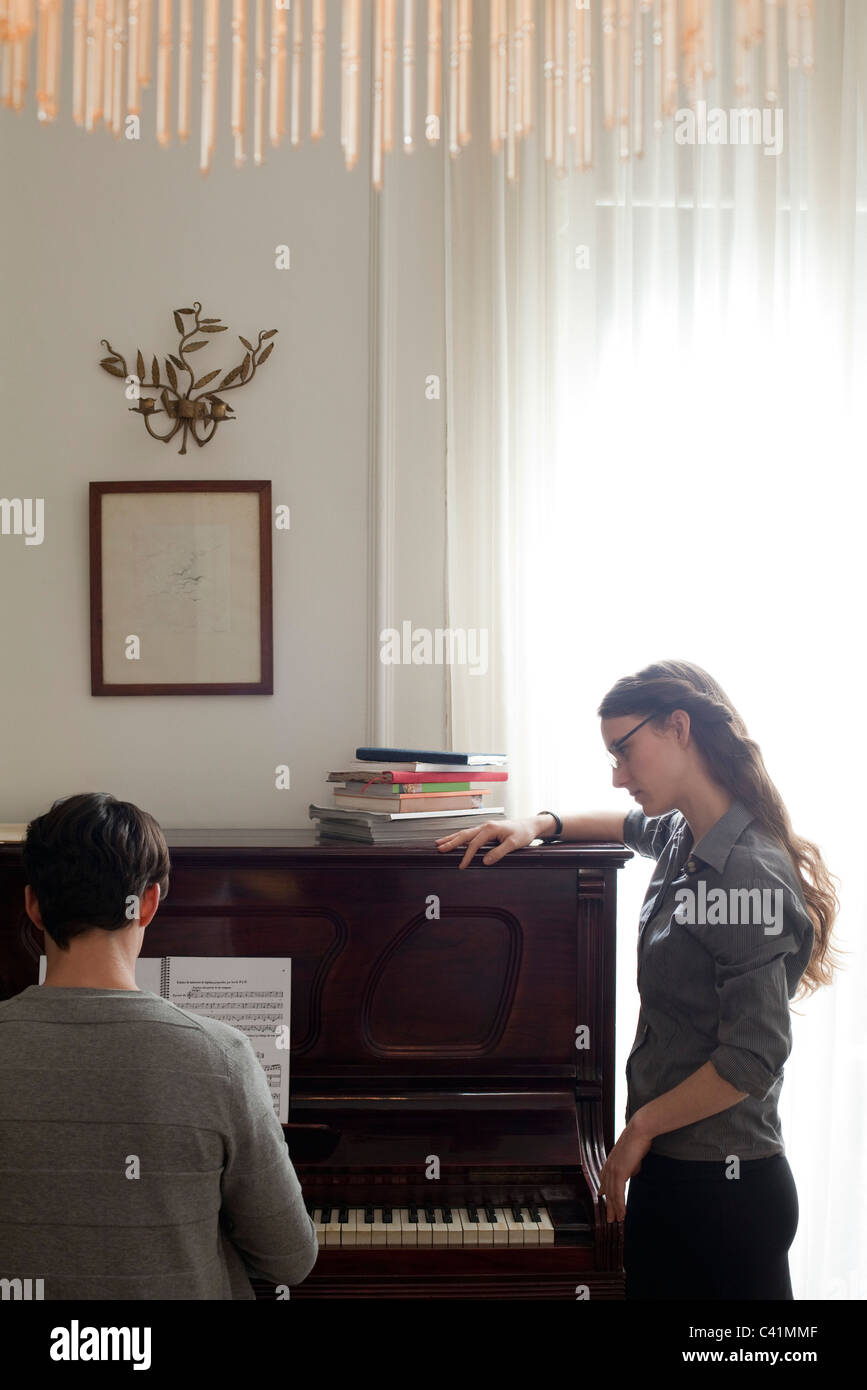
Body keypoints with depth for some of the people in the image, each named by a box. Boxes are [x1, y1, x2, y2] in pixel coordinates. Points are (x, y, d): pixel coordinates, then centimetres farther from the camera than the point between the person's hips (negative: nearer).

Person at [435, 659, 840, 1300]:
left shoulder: (752, 875, -21)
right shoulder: (682, 840, 6)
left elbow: (752, 1060, -23)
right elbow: (636, 825, 32)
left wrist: (639, 1129, -12)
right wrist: (540, 826, 17)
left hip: (724, 1183, -8)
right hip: (667, 1167, 8)